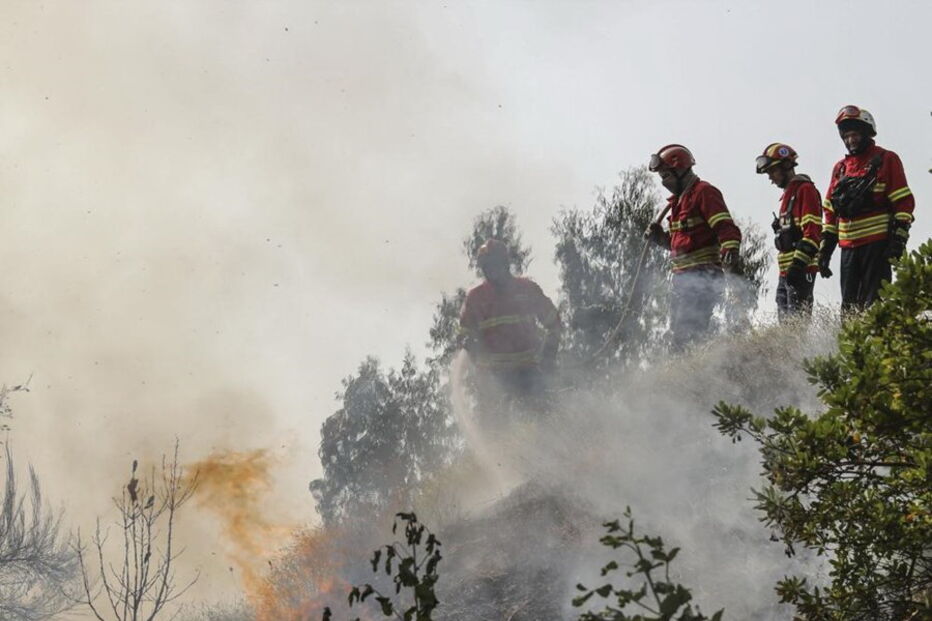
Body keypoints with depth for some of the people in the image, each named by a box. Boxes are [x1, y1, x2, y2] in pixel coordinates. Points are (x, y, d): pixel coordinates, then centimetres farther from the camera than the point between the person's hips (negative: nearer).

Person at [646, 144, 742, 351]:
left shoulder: (703, 192, -9)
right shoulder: (680, 199, 22)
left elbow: (726, 227, -21)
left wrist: (730, 249, -39)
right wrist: (661, 237, 14)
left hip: (703, 276, -10)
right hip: (684, 276, 10)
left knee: (688, 329, -18)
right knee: (678, 331, 13)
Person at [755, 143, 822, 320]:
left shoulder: (805, 190, -8)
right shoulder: (788, 194, 23)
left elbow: (812, 232, -17)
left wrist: (798, 264, -23)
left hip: (801, 270, -10)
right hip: (786, 271, 10)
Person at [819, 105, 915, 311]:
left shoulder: (886, 160, 1)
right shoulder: (840, 168, 18)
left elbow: (904, 202, -5)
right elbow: (830, 210, 21)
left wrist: (898, 238, -14)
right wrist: (826, 247, 15)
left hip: (877, 243, -6)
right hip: (848, 245, 6)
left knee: (873, 303, -11)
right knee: (849, 306, 6)